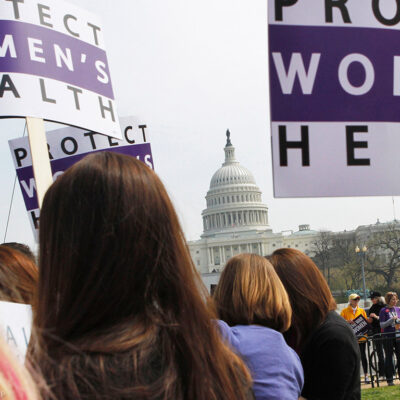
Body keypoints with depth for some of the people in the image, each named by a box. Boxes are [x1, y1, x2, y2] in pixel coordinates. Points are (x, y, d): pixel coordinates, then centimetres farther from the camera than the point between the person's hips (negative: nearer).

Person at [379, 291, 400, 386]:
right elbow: (382, 325, -9)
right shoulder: (384, 311, -3)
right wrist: (392, 319, -18)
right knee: (389, 357, 2)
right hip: (388, 337, -4)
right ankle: (389, 379, 6)